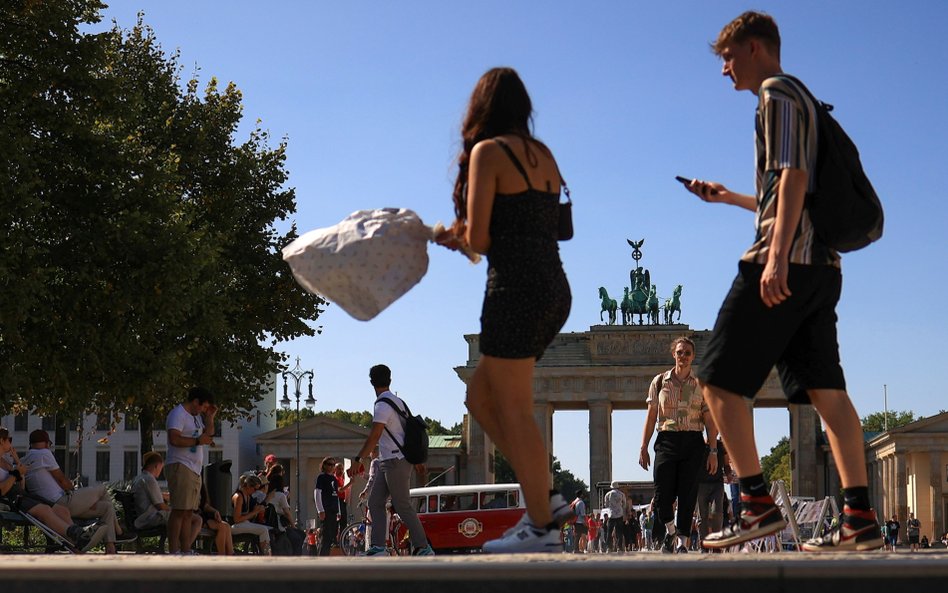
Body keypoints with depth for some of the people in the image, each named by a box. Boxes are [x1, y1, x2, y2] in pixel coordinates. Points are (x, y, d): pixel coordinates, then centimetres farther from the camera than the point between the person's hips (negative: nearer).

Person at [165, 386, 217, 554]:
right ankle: (173, 552, -15)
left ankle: (186, 551, 10)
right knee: (179, 510, -13)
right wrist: (198, 441, -16)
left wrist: (210, 418, 14)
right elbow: (174, 439, -21)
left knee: (188, 512, 9)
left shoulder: (197, 416, 22)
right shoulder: (178, 414, -8)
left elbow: (209, 437, 25)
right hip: (180, 467, -10)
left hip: (194, 470, 10)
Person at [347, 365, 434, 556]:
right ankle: (377, 547, 1)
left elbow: (374, 436, -22)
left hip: (395, 461, -9)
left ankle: (423, 548, -3)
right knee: (375, 502, 6)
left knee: (403, 506, -6)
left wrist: (358, 459, -22)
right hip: (387, 462, 9)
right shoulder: (398, 402, 15)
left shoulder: (383, 405, -14)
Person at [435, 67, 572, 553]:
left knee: (513, 408, -3)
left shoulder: (488, 151, -5)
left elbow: (478, 236, -10)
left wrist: (462, 238, 13)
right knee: (481, 396, 15)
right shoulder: (543, 155, 18)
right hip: (554, 289, 8)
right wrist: (464, 235, 17)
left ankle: (541, 526, -3)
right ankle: (544, 498, 11)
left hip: (516, 286, -8)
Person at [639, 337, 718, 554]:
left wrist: (713, 451, -2)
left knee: (687, 496, -1)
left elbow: (710, 421, 5)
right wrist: (643, 448, 4)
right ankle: (670, 530, 20)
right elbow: (651, 416, 9)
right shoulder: (659, 381, 9)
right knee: (662, 495, -7)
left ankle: (682, 542, 6)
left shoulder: (702, 385, 7)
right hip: (667, 440, 0)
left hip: (693, 442, 0)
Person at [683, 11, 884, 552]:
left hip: (786, 263, -10)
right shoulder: (799, 101, 27)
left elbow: (794, 177, -15)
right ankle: (861, 519, -4)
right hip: (820, 265, 10)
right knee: (826, 391, 2)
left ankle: (758, 505, -12)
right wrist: (728, 197, 40)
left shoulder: (777, 92, -2)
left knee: (719, 380, -7)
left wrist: (777, 255, -23)